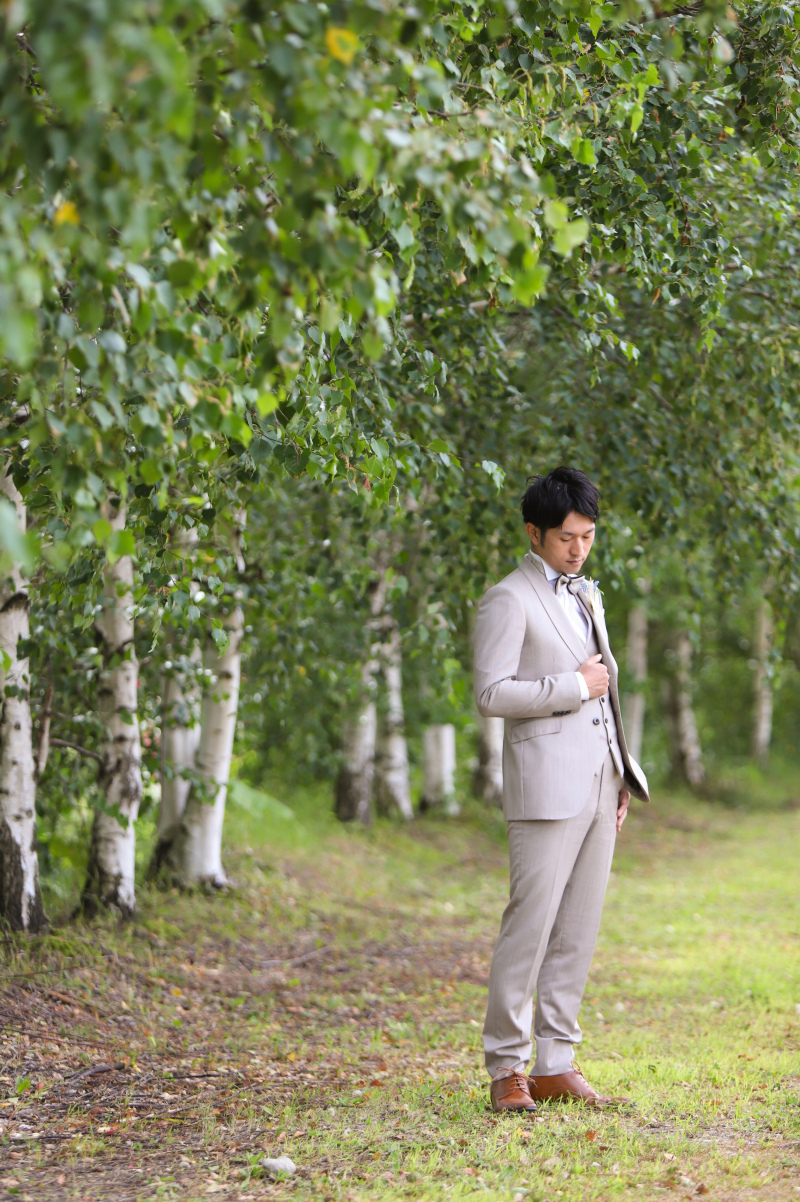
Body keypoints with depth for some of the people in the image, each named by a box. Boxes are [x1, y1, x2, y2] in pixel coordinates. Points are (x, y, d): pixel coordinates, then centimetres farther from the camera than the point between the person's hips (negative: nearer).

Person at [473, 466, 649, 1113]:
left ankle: (555, 1064, 9)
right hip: (547, 786, -8)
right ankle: (507, 1068, -3)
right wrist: (573, 687, -10)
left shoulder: (586, 595, 21)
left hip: (600, 784, 8)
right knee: (531, 923, -9)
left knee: (579, 928, 6)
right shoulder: (509, 600, -4)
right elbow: (492, 693, -13)